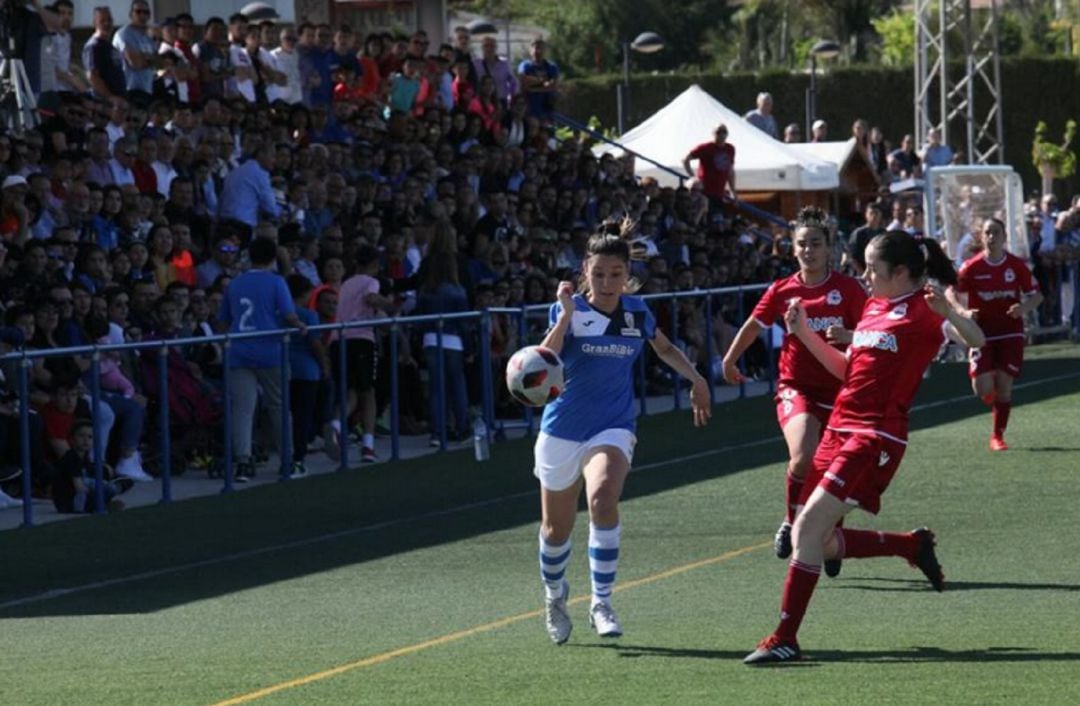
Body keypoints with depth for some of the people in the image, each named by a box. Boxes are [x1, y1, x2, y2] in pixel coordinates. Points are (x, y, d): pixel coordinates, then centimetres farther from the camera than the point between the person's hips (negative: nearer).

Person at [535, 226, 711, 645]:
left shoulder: (637, 313, 2)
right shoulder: (569, 310, -7)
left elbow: (665, 348, 23)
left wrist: (696, 379, 12)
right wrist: (565, 316, -30)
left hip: (612, 428, 0)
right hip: (562, 432, 0)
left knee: (603, 498, -30)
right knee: (556, 530, 11)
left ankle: (601, 603, -20)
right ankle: (554, 594, 43)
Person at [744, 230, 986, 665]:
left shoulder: (923, 309, -8)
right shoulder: (874, 307, 17)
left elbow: (975, 340, -22)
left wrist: (948, 312, -40)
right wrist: (803, 333, 15)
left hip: (876, 437, -9)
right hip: (841, 429, 9)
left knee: (809, 527, -17)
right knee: (820, 542, 10)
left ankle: (785, 639, -13)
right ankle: (914, 545, 30)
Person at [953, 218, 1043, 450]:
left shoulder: (1017, 265, -2)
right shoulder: (971, 268, -6)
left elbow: (1036, 295, 6)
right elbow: (954, 297, 0)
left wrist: (1025, 308, -16)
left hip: (1011, 334, 1)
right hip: (982, 333, -1)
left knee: (1004, 386, -5)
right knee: (982, 388, -11)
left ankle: (997, 436, 11)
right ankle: (994, 404, 27)